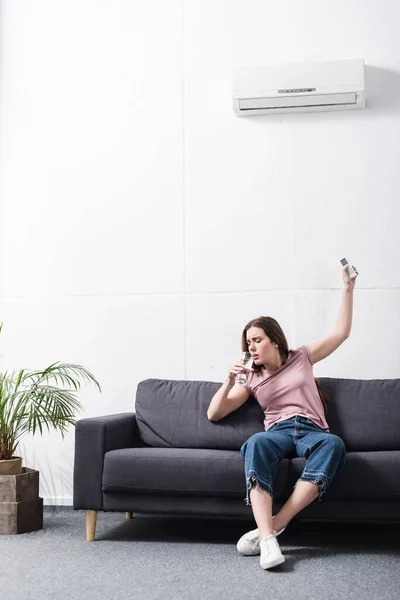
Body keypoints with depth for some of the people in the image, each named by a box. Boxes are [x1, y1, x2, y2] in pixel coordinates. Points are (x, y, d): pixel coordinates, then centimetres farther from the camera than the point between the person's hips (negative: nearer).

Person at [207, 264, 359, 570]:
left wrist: (348, 289, 17)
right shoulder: (252, 379, 19)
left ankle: (275, 525, -42)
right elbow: (213, 414, 16)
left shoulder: (302, 357, 21)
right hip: (279, 431, 0)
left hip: (312, 431, 0)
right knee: (256, 443, -39)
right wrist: (230, 382, 0)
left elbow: (341, 333, 22)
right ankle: (267, 538, -51)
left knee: (334, 443, -38)